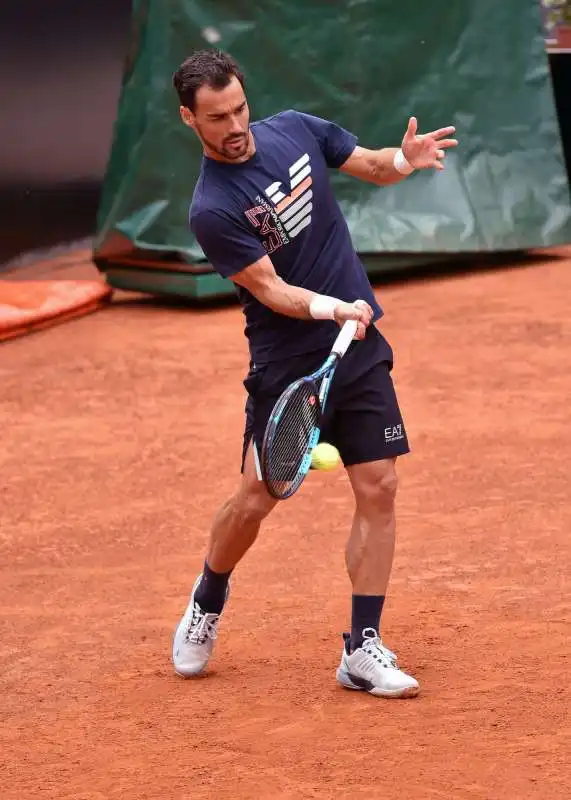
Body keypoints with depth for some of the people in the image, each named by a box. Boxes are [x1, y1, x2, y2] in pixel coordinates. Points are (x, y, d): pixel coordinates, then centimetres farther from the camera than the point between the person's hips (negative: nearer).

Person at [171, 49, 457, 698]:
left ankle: (363, 650, 3)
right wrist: (337, 310, -34)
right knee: (256, 499, 0)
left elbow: (372, 167, 11)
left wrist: (406, 158, -11)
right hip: (286, 364, -4)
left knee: (378, 489, -4)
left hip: (360, 350, 4)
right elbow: (271, 290, -18)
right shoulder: (212, 211, -17)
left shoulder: (296, 130, -1)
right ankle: (206, 605, 30)